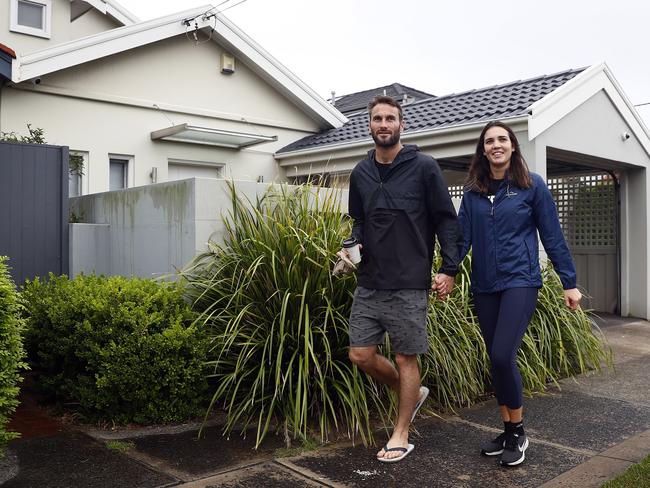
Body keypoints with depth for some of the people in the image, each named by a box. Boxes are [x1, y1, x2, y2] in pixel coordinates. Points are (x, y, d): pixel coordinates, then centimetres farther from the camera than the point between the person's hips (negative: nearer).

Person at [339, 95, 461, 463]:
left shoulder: (423, 167, -5)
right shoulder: (361, 173, 9)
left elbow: (447, 220, -3)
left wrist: (450, 269, -9)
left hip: (409, 285, -5)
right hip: (369, 283, 5)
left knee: (406, 357, 4)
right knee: (361, 355, 6)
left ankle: (401, 436, 21)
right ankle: (412, 393, 33)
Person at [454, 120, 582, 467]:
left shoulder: (531, 185, -1)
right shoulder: (473, 191, 8)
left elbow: (552, 236, 1)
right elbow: (462, 235, 4)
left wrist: (569, 282, 0)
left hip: (520, 281, -4)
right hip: (484, 286, 4)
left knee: (503, 356, -16)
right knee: (497, 360, 9)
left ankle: (518, 432, 5)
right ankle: (508, 431, 24)